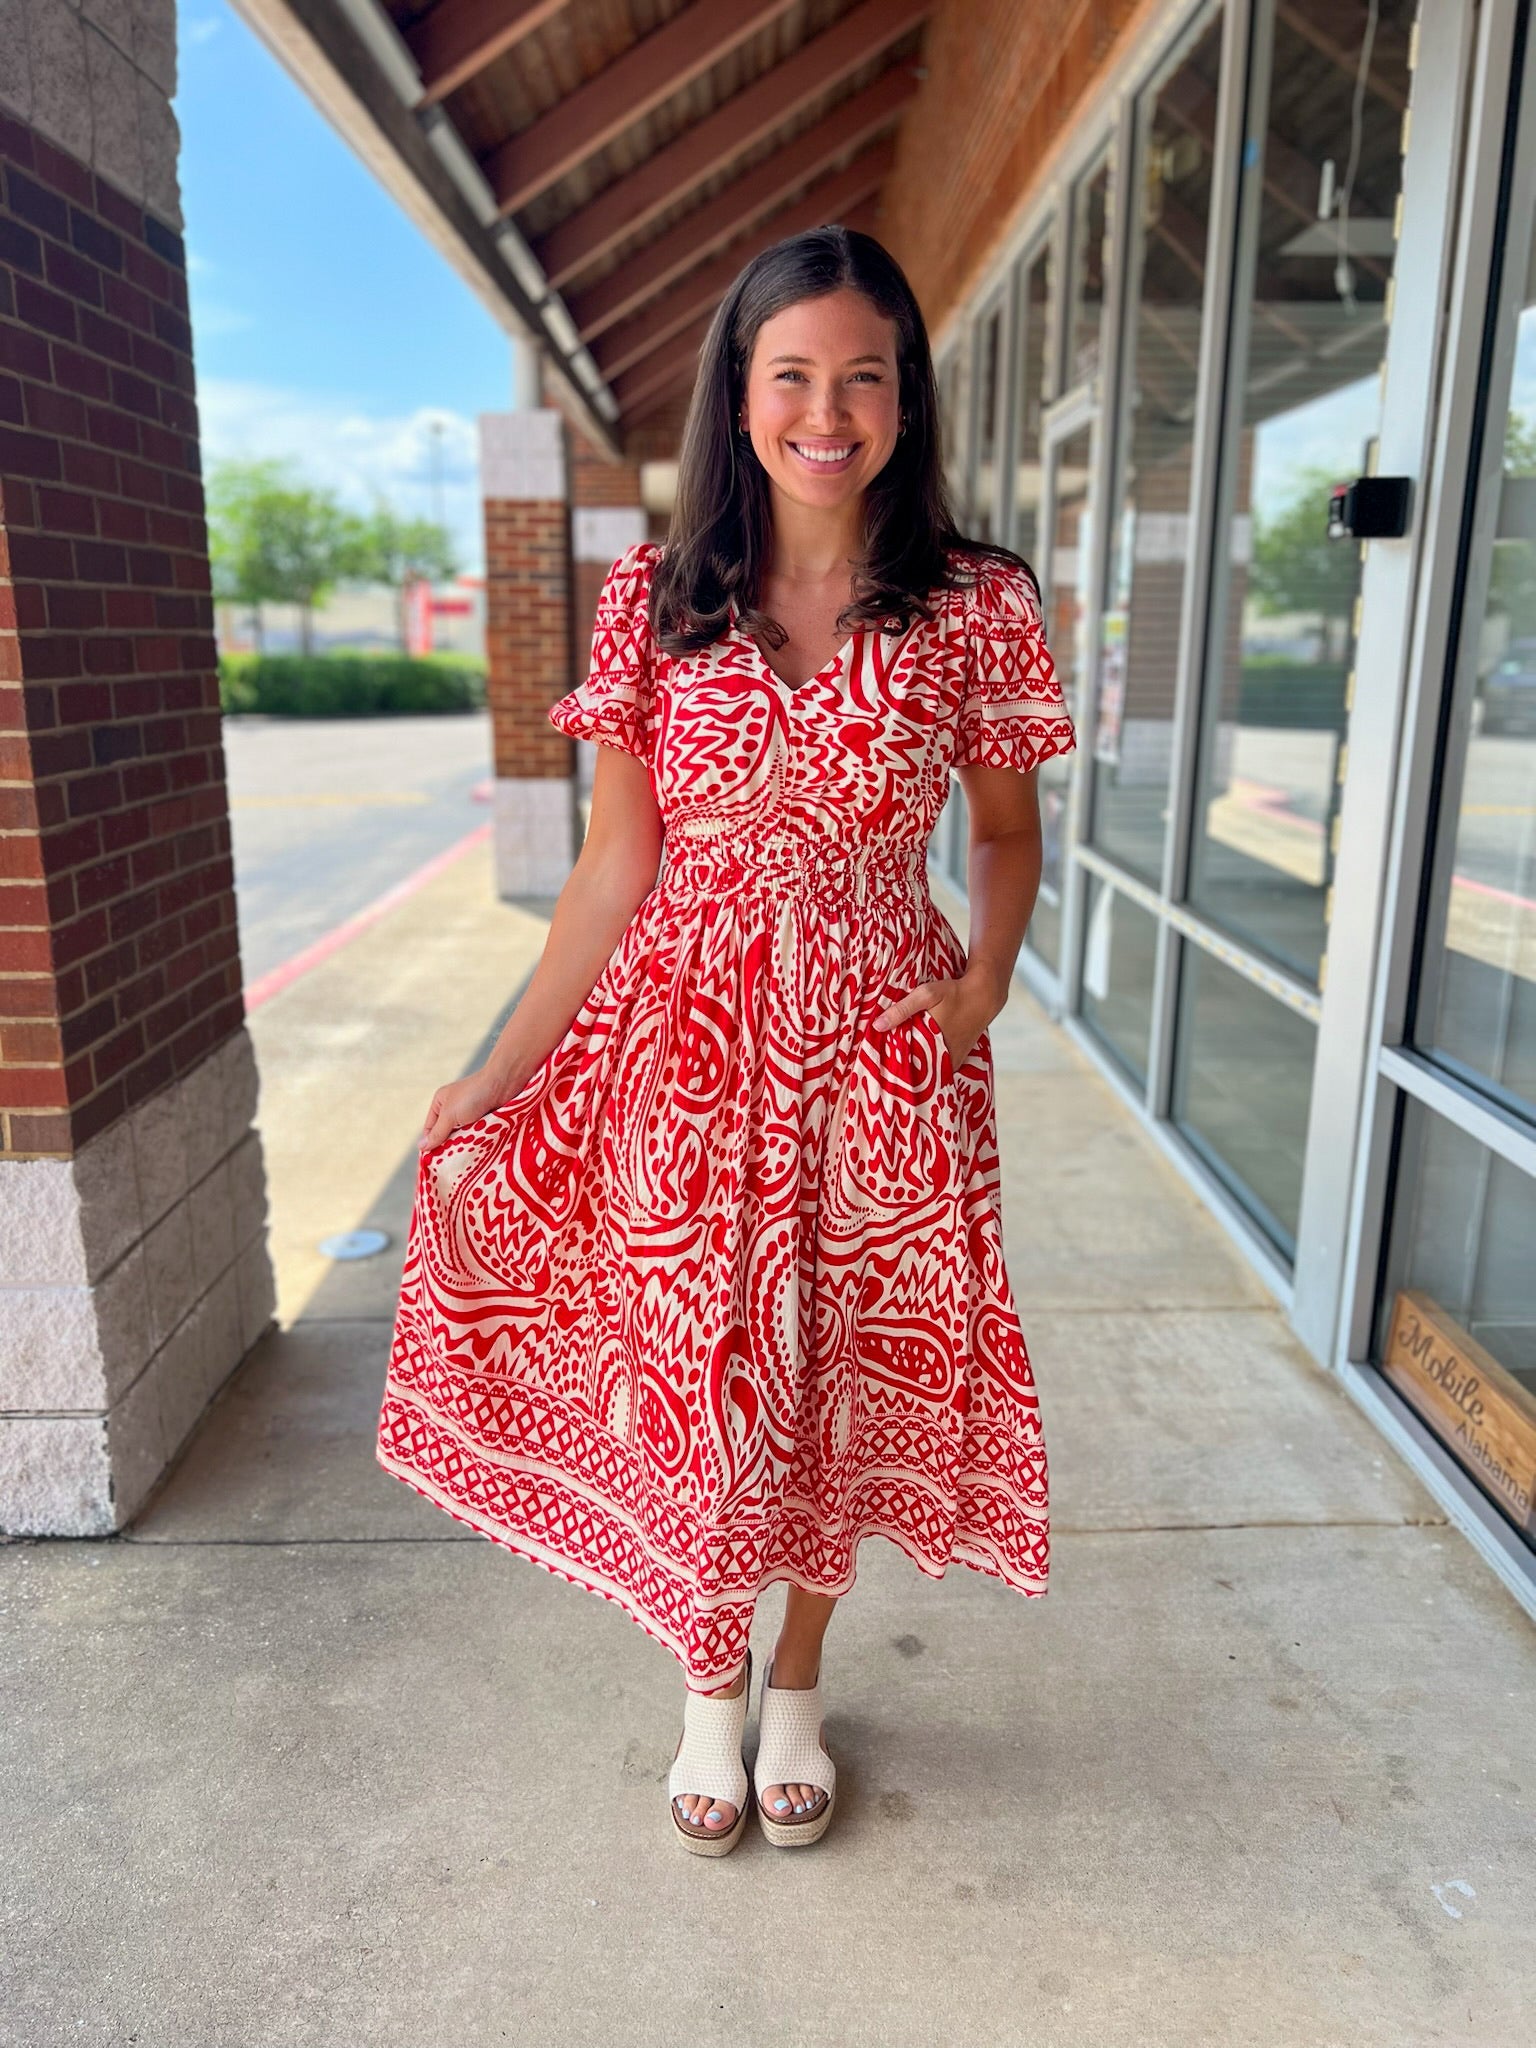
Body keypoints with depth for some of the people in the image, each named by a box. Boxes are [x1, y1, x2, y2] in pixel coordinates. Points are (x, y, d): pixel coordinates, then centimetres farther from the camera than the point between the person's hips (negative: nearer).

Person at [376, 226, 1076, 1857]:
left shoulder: (976, 607, -2)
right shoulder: (654, 602, -1)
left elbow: (1004, 834, 9)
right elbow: (615, 867, -1)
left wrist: (986, 974, -11)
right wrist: (499, 1078, -3)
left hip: (877, 1055, 0)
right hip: (686, 1051, 1)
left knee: (843, 1374, 13)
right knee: (690, 1368, 11)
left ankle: (797, 1688, 41)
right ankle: (709, 1687, 40)